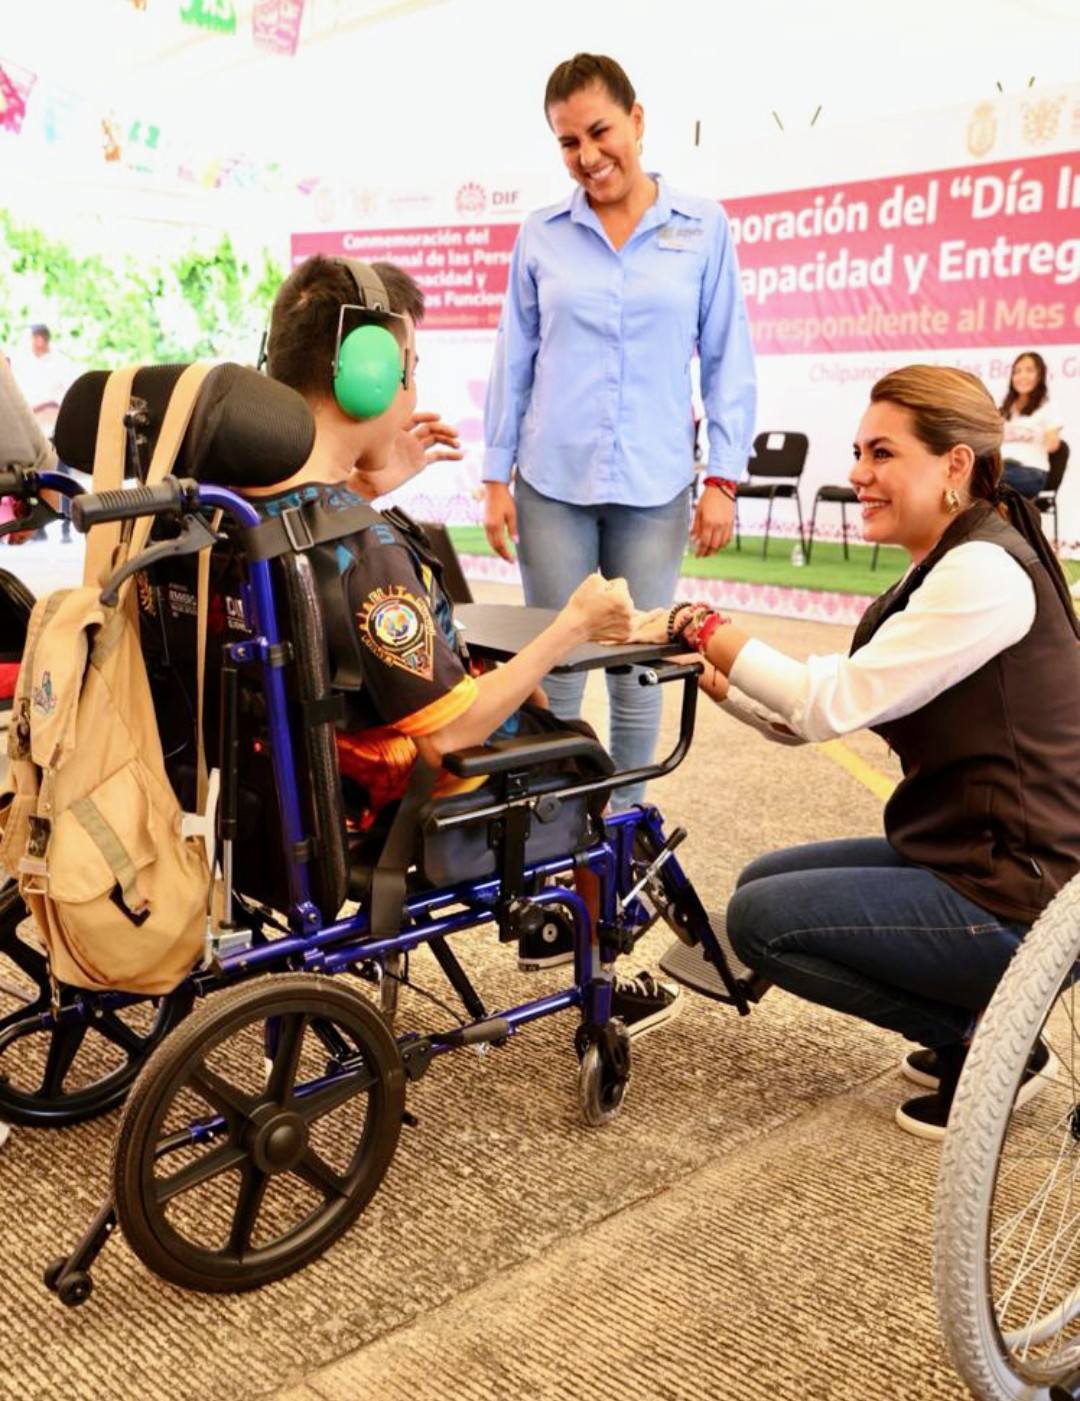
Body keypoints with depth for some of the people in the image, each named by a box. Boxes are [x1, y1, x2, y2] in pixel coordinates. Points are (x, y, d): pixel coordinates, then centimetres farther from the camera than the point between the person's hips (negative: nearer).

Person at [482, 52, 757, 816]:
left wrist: (724, 478, -3)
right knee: (554, 667, 6)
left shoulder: (704, 227, 2)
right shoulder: (541, 235, 5)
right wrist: (497, 477, 4)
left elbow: (729, 361, 3)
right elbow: (513, 363, 7)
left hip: (655, 487, 0)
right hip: (552, 484, 1)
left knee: (638, 667, 7)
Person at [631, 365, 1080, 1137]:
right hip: (968, 857, 10)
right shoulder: (946, 565, 10)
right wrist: (710, 673, -4)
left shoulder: (985, 572, -20)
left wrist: (699, 623, -19)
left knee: (762, 919, -9)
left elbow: (837, 702, -24)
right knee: (766, 881, 14)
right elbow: (819, 719, 6)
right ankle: (968, 1028, 17)